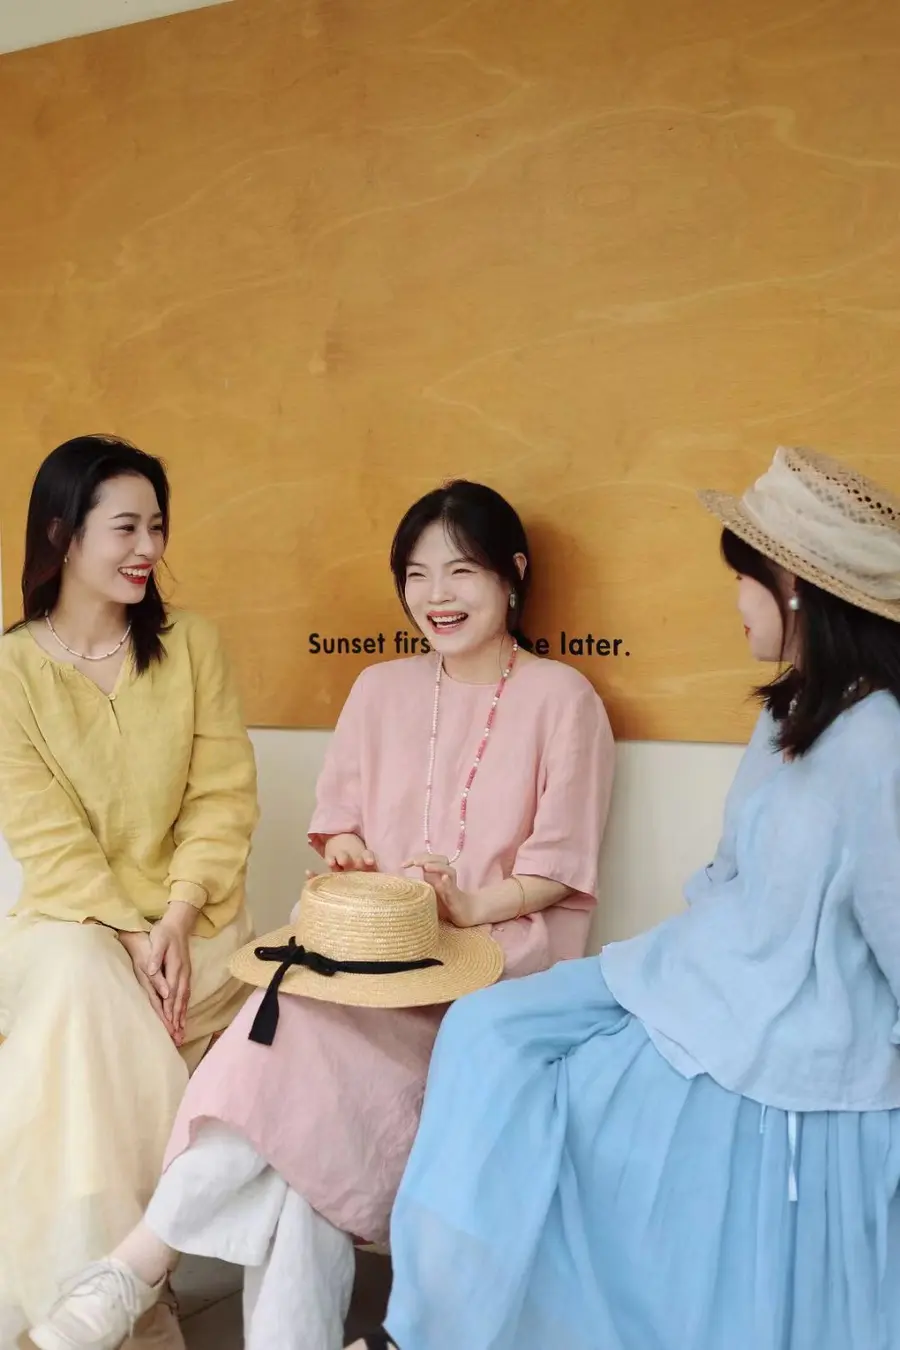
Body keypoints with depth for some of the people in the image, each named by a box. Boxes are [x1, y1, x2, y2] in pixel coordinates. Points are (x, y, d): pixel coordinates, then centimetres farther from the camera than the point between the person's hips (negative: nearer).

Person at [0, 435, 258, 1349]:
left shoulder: (191, 644, 3)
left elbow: (224, 798, -2)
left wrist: (175, 924, -15)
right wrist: (129, 937, -19)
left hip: (190, 920, 2)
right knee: (79, 981, -31)